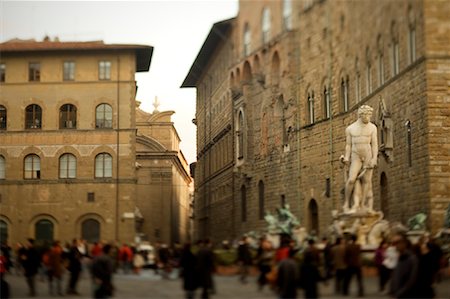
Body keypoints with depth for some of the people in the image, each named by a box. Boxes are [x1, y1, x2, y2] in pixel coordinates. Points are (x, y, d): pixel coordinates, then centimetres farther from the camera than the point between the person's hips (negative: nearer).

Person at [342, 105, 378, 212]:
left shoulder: (372, 127, 4)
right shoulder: (350, 129, 4)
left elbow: (374, 144, 1)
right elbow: (348, 145, 7)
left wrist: (374, 158, -10)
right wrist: (346, 159, -2)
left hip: (368, 156, 1)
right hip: (356, 157, -1)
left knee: (366, 180, -3)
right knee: (351, 179, -17)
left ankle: (363, 205, -1)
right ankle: (346, 204, -9)